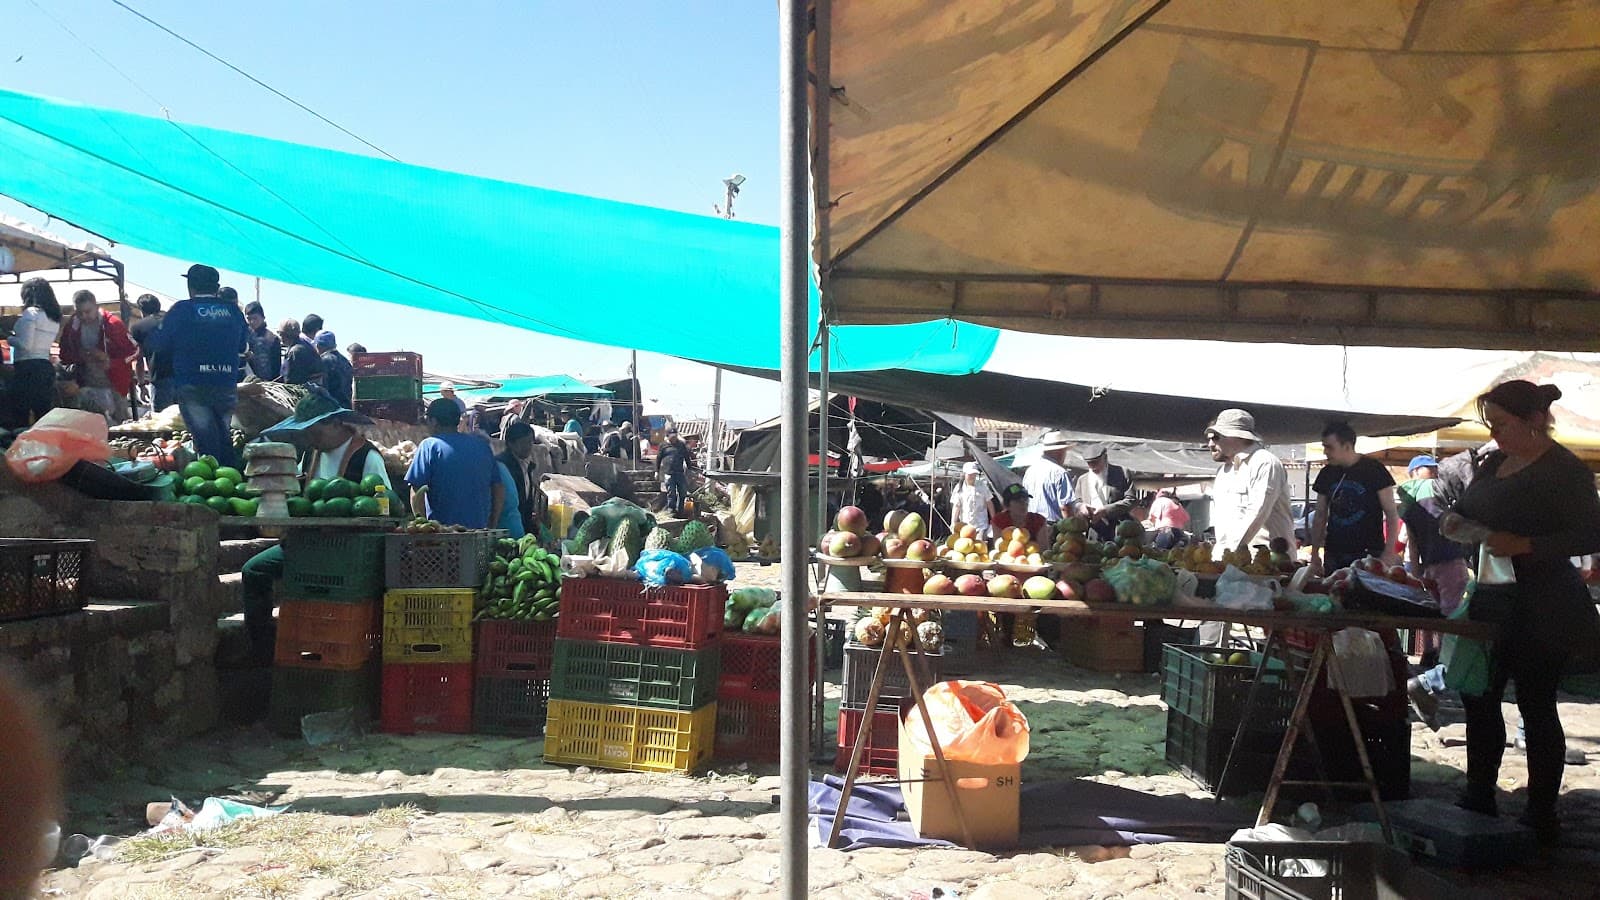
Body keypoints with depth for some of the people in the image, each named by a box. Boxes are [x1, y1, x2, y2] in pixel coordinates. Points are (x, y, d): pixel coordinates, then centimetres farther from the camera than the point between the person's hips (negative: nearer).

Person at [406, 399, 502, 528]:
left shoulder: (429, 446, -2)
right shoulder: (482, 445, 11)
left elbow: (417, 492, -8)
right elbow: (499, 489, 11)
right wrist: (492, 526, 17)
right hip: (480, 530, 4)